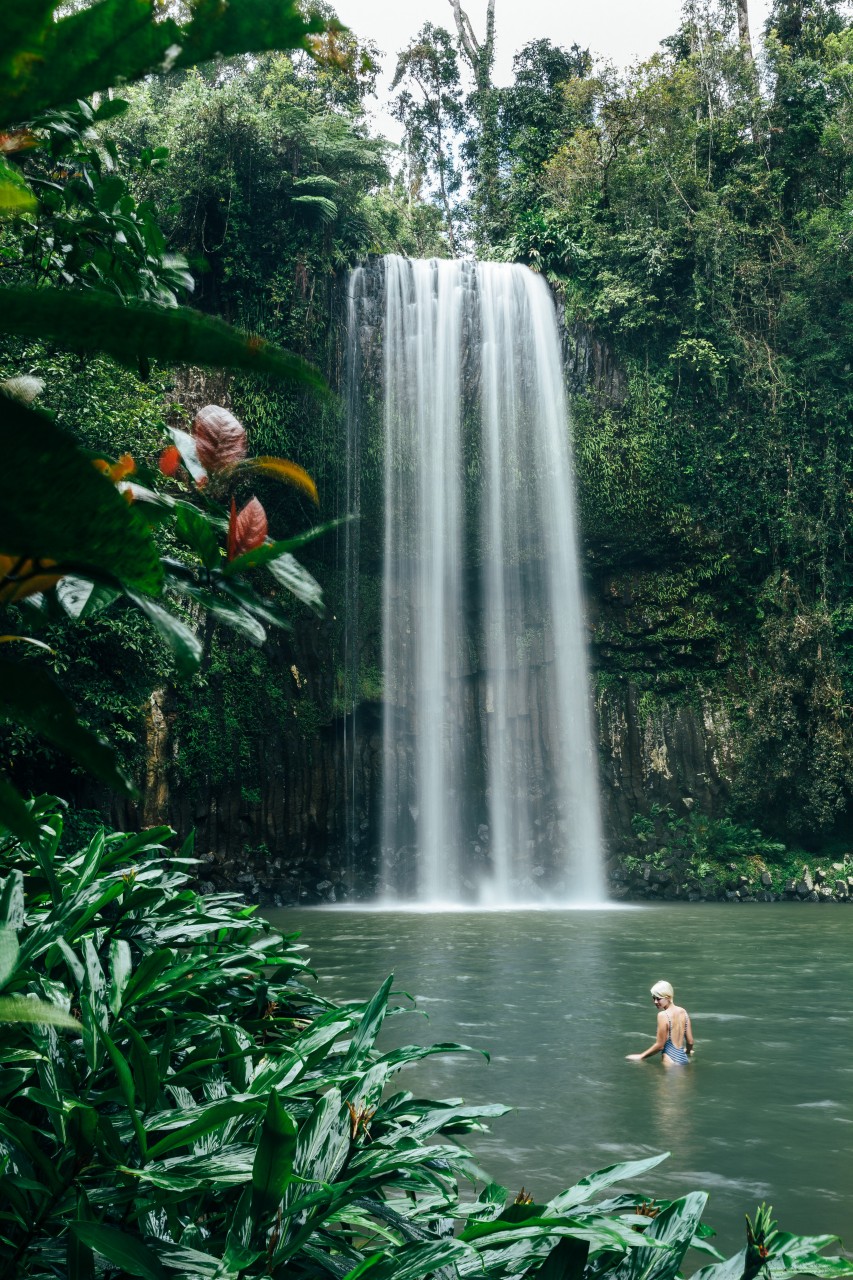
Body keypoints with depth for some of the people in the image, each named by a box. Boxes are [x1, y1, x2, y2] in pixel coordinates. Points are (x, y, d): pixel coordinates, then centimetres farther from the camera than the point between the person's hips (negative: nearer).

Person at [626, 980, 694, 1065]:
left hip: (671, 1061, -7)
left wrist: (641, 1056, 1)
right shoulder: (683, 1012, 5)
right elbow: (690, 1041, 9)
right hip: (683, 1058, 7)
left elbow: (660, 1045, -10)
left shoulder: (663, 1015, -12)